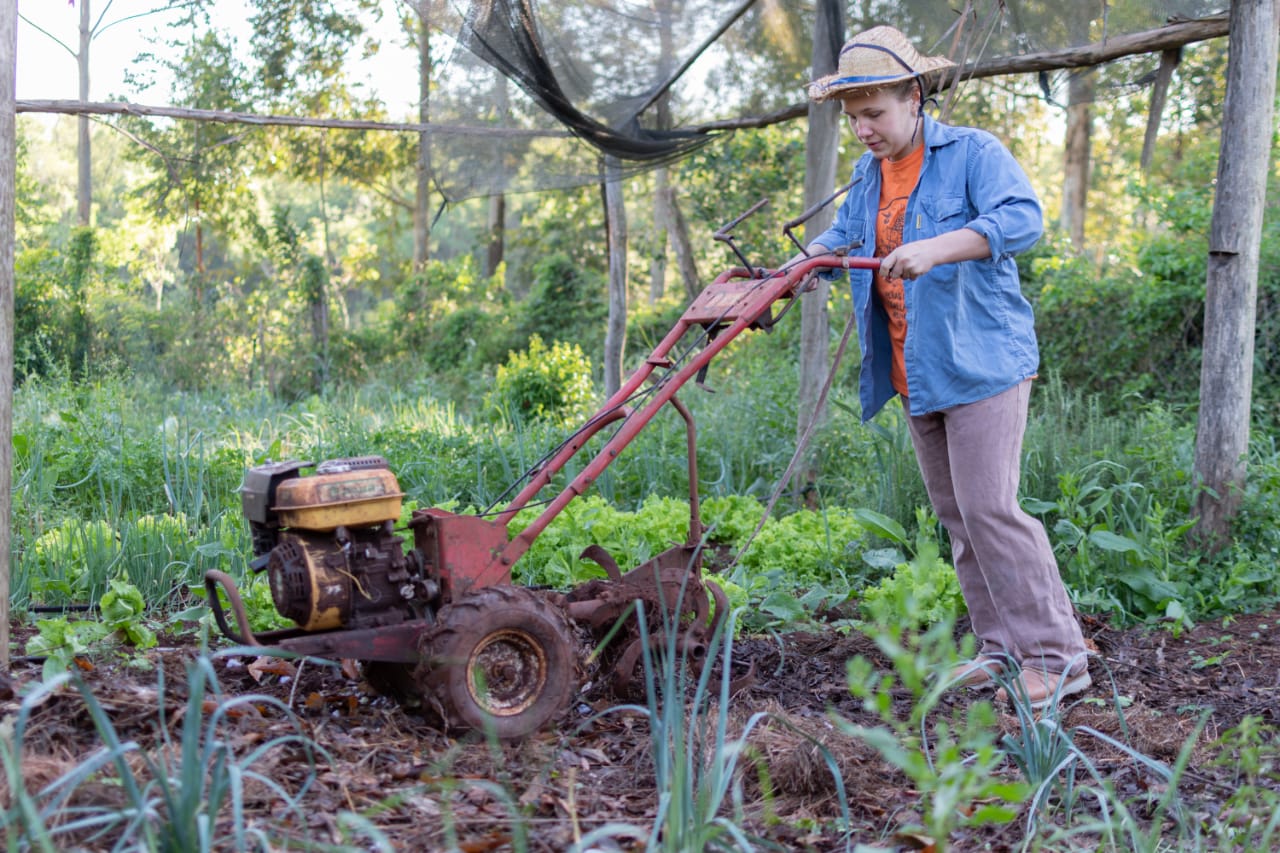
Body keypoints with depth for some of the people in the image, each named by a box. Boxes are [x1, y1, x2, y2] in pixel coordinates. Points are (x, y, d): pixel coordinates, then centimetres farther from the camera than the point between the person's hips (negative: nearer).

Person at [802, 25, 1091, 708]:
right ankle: (1004, 648, 19)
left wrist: (937, 248, -40)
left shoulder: (973, 153, -9)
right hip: (914, 374, 8)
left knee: (989, 507, -14)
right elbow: (839, 238, 30)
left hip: (981, 362, -8)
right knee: (954, 515, 10)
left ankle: (1056, 657, -6)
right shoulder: (868, 174, 15)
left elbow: (1022, 219, -26)